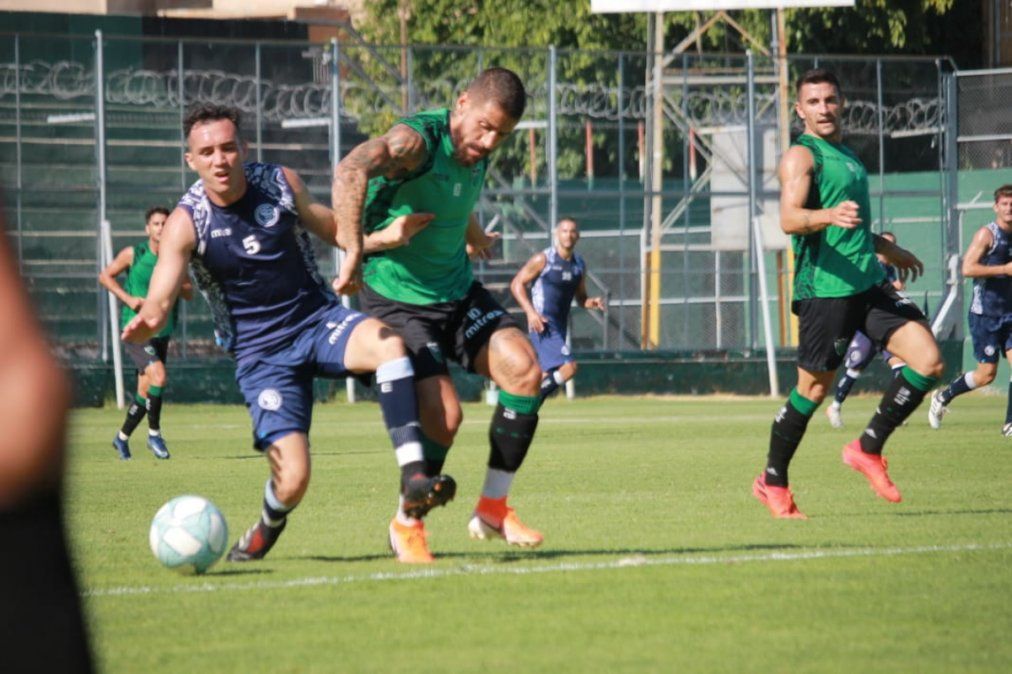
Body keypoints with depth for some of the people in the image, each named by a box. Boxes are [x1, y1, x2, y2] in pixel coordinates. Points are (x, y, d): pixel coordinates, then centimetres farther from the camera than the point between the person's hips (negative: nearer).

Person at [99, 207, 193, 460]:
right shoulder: (133, 254, -4)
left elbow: (190, 293, 9)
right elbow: (105, 275, 5)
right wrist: (128, 298, -9)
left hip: (162, 333, 5)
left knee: (146, 392, 11)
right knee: (158, 376, -25)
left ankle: (122, 437, 32)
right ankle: (154, 433, -10)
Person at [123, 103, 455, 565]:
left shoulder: (282, 184, -3)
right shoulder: (186, 222, -11)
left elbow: (328, 226, 15)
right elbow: (159, 302, -18)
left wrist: (357, 244, -8)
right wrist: (144, 325, -42)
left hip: (321, 319, 2)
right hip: (261, 353, -2)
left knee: (388, 343, -34)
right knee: (292, 479, -15)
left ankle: (413, 478, -37)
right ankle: (264, 532, 23)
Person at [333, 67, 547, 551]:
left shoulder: (475, 153, 3)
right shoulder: (418, 139, -22)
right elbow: (351, 169, -43)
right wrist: (356, 247, -50)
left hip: (457, 292, 7)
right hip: (396, 299, -7)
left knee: (524, 369, -13)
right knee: (443, 414, -20)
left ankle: (492, 510, 1)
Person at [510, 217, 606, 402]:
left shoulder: (579, 265, 12)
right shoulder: (543, 259, -7)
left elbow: (580, 298, 22)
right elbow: (516, 284, -5)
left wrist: (592, 303, -2)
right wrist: (530, 312, -17)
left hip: (560, 325, 7)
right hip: (543, 323, -7)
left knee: (547, 375, 9)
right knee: (568, 367, -21)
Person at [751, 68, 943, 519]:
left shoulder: (846, 154, 19)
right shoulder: (802, 156, -7)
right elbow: (790, 219, -23)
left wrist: (888, 251, 45)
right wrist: (829, 216, -41)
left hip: (869, 284, 8)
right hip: (825, 289, -8)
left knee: (928, 360, -6)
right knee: (814, 388, -2)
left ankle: (868, 449, 6)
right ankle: (773, 483, 15)